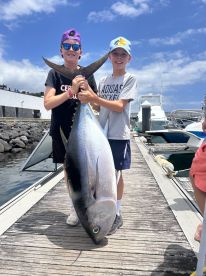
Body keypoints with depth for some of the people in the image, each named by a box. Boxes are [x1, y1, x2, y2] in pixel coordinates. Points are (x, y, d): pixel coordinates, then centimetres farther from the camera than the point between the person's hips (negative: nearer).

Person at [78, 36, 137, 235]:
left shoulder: (130, 79, -3)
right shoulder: (103, 81, 12)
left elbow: (119, 106, -15)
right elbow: (99, 108, 12)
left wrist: (94, 98, -22)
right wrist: (89, 98, -8)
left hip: (119, 136, -4)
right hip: (101, 134, 5)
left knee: (116, 174, 5)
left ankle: (117, 214, 21)